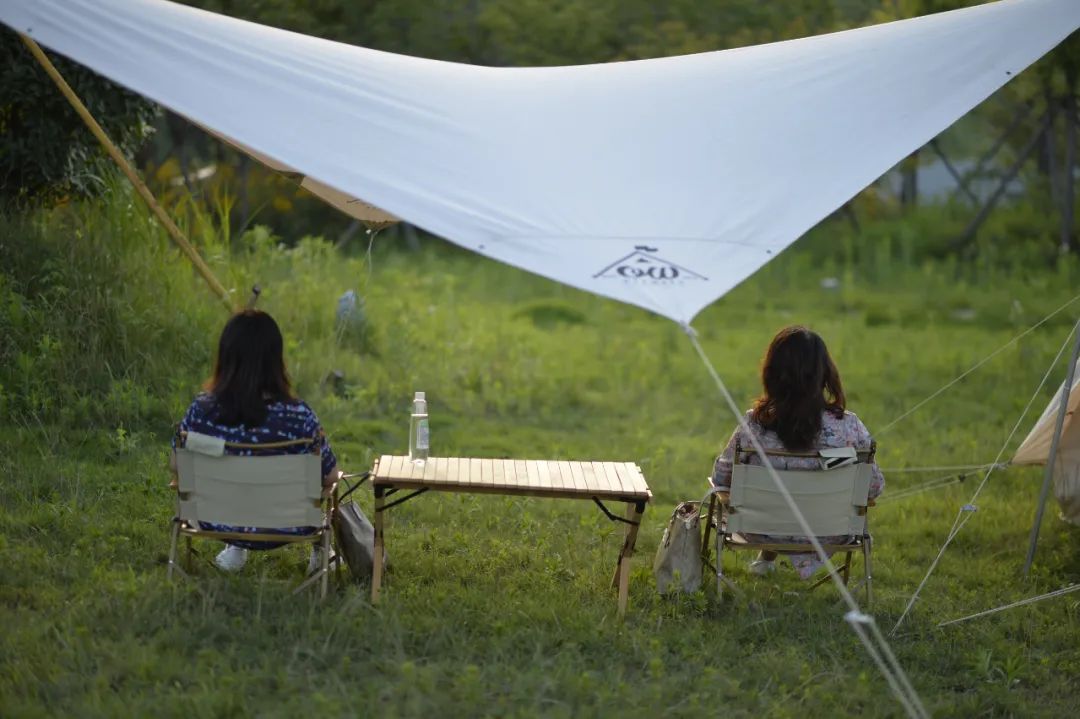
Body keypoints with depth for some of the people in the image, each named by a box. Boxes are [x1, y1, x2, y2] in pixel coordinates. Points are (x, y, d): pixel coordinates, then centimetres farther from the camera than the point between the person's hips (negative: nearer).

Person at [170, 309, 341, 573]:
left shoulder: (201, 410, -21)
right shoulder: (297, 416, -28)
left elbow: (176, 465, -4)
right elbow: (330, 477, -14)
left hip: (219, 525, 2)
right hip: (285, 529, -2)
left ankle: (234, 549, 39)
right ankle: (321, 551, 42)